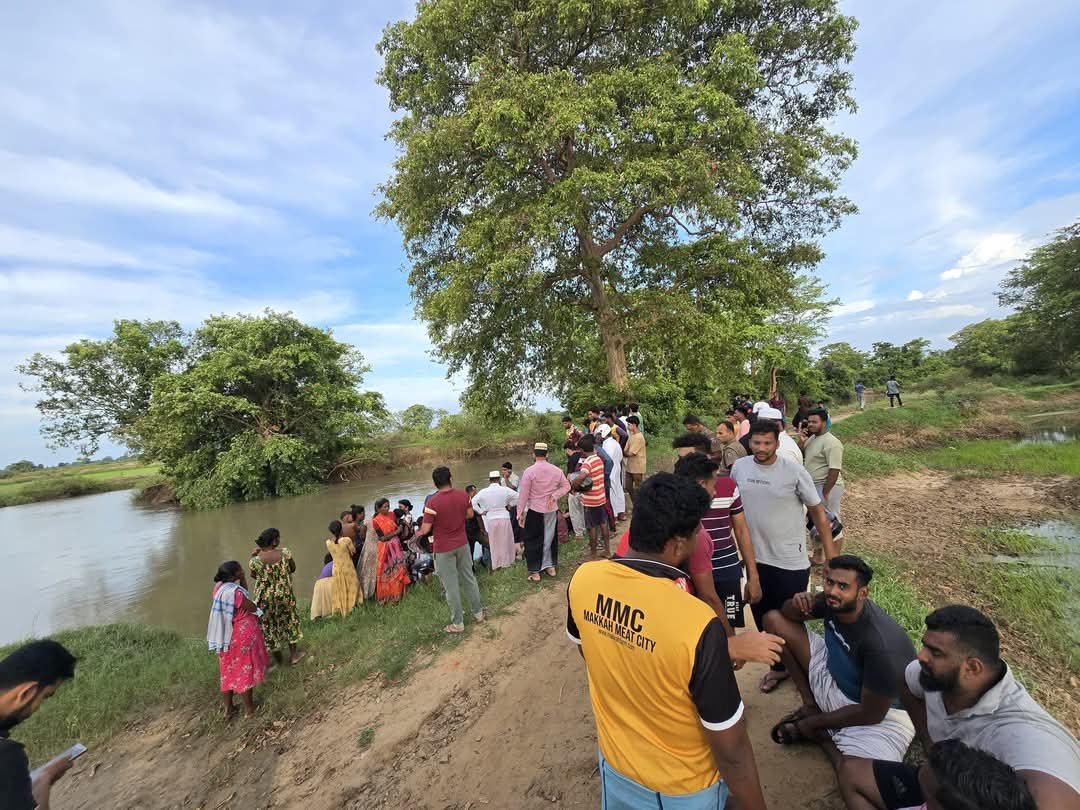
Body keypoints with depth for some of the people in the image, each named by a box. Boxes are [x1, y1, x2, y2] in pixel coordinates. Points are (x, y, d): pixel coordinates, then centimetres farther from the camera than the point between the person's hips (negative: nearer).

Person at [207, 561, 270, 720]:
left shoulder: (219, 586, -5)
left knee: (228, 672, 20)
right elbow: (253, 608, -17)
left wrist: (242, 576, -4)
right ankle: (249, 708, 25)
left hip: (226, 635, 7)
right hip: (242, 635, -7)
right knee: (245, 671, 10)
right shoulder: (234, 591, -29)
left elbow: (244, 590, 9)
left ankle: (228, 709, 34)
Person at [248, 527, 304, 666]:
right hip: (284, 595, 1)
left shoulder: (256, 560, -21)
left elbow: (253, 576, 0)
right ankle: (294, 654, 35)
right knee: (289, 621, 23)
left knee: (270, 625, 20)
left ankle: (278, 659, 35)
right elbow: (293, 569, -3)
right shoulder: (285, 552, -19)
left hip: (265, 599, -1)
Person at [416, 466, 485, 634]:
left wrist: (420, 532, 6)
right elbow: (470, 514, 5)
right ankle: (478, 612, 33)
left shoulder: (432, 502, -22)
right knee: (469, 578, 19)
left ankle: (458, 623, 21)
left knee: (451, 586, 8)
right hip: (462, 544, 4)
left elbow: (426, 529, -17)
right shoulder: (463, 495, -9)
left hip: (443, 549, -4)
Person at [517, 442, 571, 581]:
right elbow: (566, 486, 5)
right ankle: (550, 566, 28)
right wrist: (554, 495, -4)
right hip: (552, 510, 4)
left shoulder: (529, 471, -15)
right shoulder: (556, 470, -2)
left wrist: (520, 513, -5)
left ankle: (535, 572, 9)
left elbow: (523, 494, -12)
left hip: (534, 510, -4)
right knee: (550, 538, 18)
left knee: (533, 540, 7)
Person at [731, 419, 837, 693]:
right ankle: (779, 665, 41)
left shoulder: (794, 471, -15)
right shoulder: (739, 468, -6)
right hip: (755, 558, 3)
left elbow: (817, 511, -5)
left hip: (791, 561, -3)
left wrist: (830, 551, -6)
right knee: (762, 617, 18)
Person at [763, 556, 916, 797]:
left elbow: (871, 714, -24)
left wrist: (813, 723, -12)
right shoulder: (833, 602, -16)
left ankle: (821, 735, -1)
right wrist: (796, 603, -27)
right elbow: (786, 614, -2)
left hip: (882, 713, -6)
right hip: (834, 678, 6)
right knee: (773, 619, -6)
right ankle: (811, 703, 3)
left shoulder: (881, 644, -33)